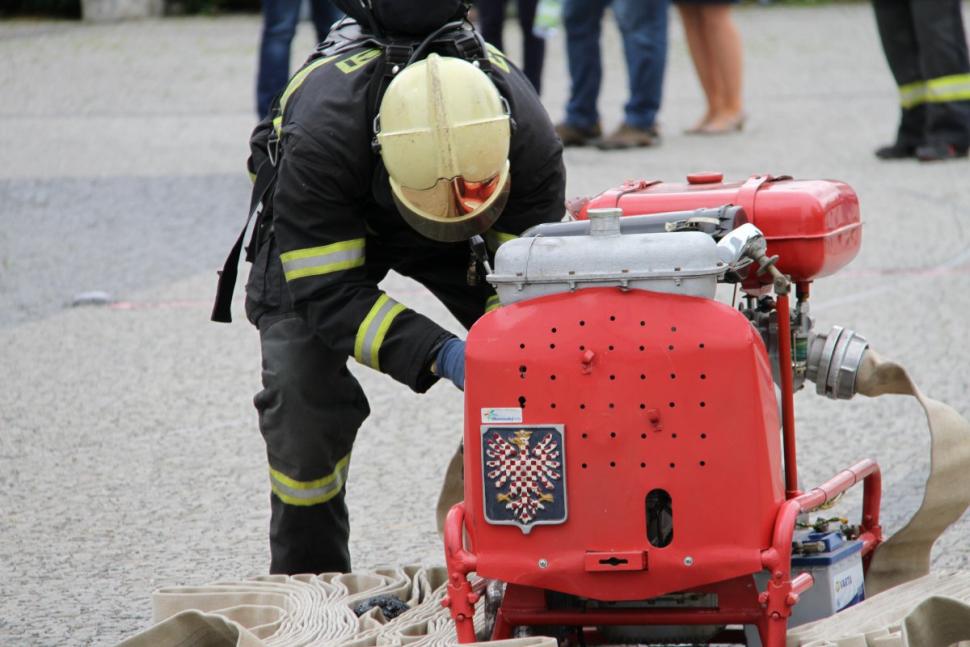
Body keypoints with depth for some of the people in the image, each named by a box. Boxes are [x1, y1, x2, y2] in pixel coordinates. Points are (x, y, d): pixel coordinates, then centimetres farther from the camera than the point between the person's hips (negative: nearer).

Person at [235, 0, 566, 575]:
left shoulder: (528, 133, -36)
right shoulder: (320, 135, -45)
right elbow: (327, 292, -40)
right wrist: (437, 355, -52)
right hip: (316, 225, -2)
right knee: (304, 391, -22)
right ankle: (307, 583, -3)